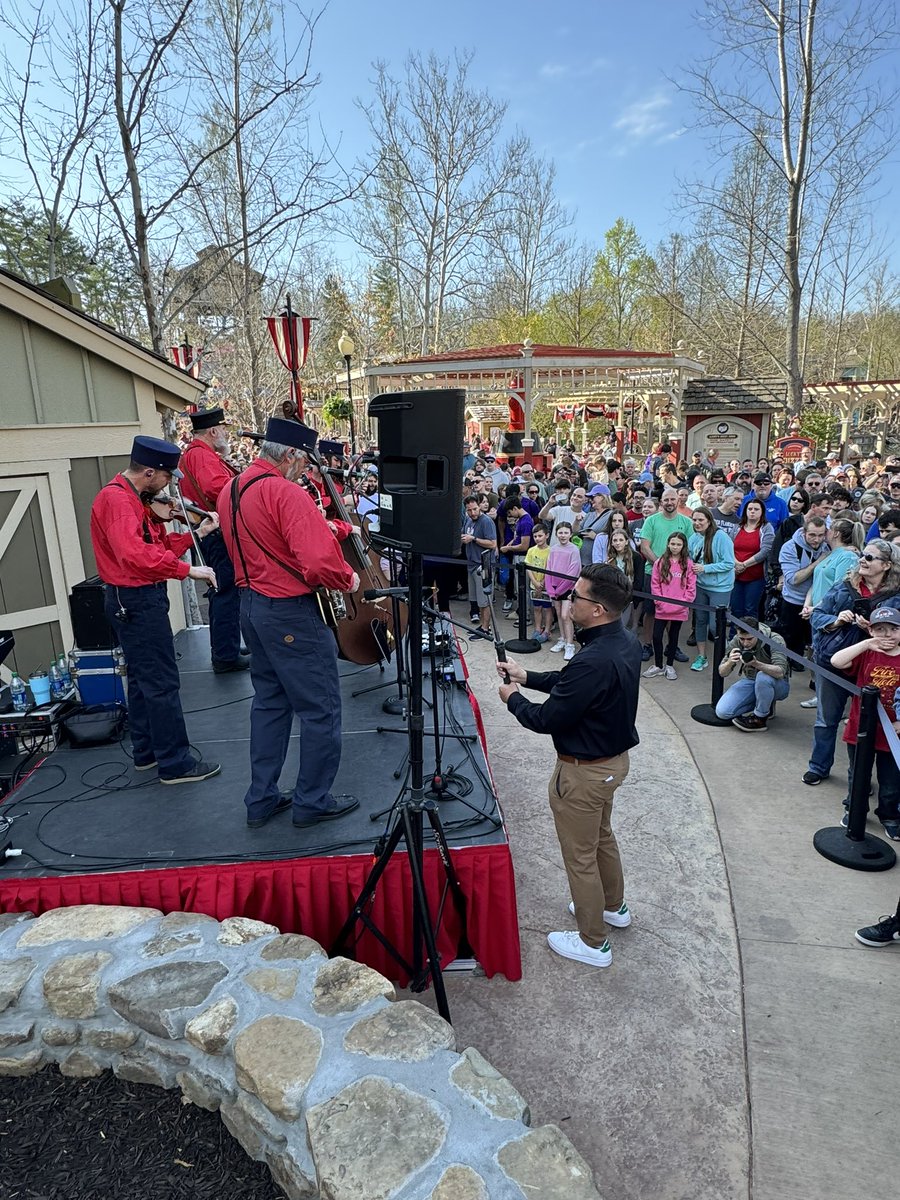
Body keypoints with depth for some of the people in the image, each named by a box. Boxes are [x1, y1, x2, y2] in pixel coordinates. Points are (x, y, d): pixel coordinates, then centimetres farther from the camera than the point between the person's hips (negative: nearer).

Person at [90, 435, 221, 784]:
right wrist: (187, 569, -31)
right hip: (137, 600, -11)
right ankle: (176, 764, 3)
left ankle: (147, 752, 31)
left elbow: (156, 545, 10)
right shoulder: (116, 498, -19)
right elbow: (135, 555, -34)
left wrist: (196, 533, 1)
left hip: (134, 599, 11)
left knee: (143, 678, 18)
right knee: (163, 682, -5)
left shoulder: (132, 498, 13)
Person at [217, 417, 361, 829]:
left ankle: (261, 800, 28)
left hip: (251, 605, 10)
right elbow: (320, 563, -31)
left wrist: (338, 527, 15)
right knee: (320, 709, 5)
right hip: (290, 613, -10)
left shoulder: (231, 490, 9)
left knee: (269, 701, 20)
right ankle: (313, 802, 17)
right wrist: (348, 579, -11)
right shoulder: (287, 493, -21)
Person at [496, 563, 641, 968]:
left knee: (580, 857, 11)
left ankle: (592, 943, 30)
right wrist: (527, 676, 6)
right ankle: (613, 906, 52)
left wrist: (512, 698, -7)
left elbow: (546, 720, -25)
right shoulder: (627, 642, -5)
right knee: (602, 837, 30)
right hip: (614, 758, 9)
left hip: (584, 772, -9)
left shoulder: (594, 661, -36)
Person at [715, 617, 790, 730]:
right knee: (722, 712, -14)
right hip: (750, 681, 4)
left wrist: (756, 664, -51)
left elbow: (780, 672, -36)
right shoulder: (736, 642, -13)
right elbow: (722, 673, -11)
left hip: (777, 684, -4)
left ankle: (760, 719, -16)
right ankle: (765, 706, 7)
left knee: (763, 677, -40)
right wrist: (730, 662, -34)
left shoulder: (775, 640, -24)